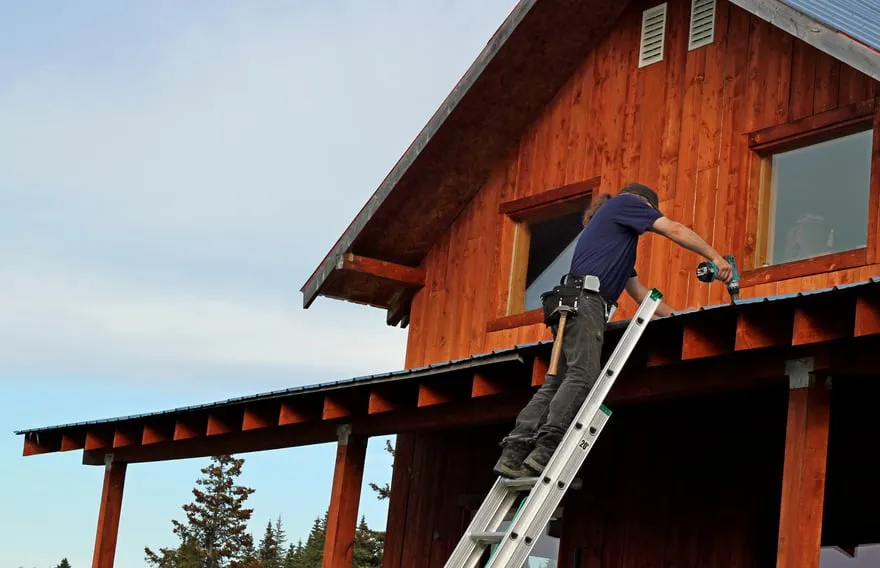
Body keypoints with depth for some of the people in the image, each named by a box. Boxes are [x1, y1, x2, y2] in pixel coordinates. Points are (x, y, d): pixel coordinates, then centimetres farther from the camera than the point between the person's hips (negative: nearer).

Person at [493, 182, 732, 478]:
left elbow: (637, 290, 35)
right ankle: (544, 452, -27)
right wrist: (715, 256, 8)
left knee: (556, 383, 0)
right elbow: (675, 230, 4)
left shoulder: (618, 240, 37)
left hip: (572, 302, 9)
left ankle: (513, 454, -10)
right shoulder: (626, 202, 13)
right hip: (585, 298, -9)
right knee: (582, 377, -18)